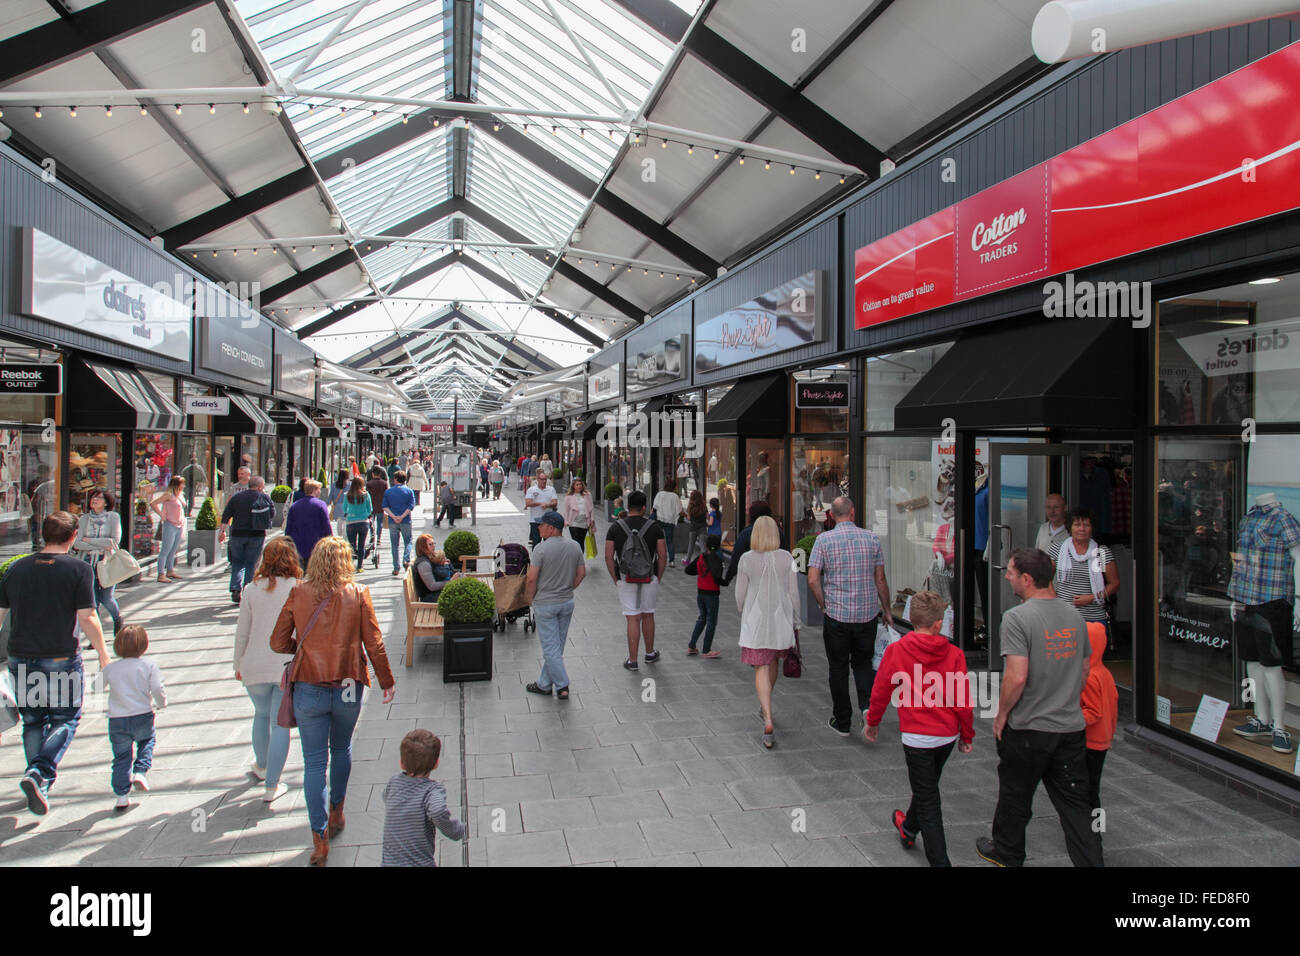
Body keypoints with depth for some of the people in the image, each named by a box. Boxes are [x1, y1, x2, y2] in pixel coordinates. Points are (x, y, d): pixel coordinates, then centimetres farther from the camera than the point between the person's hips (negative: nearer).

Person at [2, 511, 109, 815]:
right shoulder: (78, 569, -10)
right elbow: (87, 618, -12)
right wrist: (103, 653, -1)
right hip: (60, 659, -4)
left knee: (32, 721, 17)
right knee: (65, 719, 9)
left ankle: (40, 788, 21)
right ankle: (40, 773, -11)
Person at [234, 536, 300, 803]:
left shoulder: (252, 589, -2)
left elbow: (242, 632, 3)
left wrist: (238, 665, 16)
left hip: (255, 667, 2)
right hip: (289, 667, -2)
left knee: (261, 714, 25)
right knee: (280, 724, 6)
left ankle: (261, 766, 45)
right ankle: (272, 786, 8)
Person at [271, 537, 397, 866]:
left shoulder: (298, 595, -6)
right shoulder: (358, 594, -8)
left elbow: (278, 643, -2)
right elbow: (374, 644, -6)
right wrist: (387, 681, 5)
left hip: (308, 690, -1)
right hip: (347, 688, 1)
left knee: (314, 762, 6)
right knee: (341, 749, 24)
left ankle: (319, 839, 7)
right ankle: (336, 812, 39)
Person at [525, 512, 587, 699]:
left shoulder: (541, 548, -18)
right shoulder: (575, 546, 0)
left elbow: (532, 579, -18)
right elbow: (581, 574, 6)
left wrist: (530, 599, -2)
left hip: (545, 604, -6)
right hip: (567, 602, 6)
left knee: (550, 647, 2)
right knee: (557, 646, 15)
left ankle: (562, 686, 2)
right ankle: (544, 684, 26)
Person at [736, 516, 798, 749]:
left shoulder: (747, 560, -10)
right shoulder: (786, 558, -6)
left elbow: (740, 594, -4)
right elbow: (793, 591, -2)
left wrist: (744, 614, 15)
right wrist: (795, 621, 8)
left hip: (755, 620, -2)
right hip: (781, 619, 3)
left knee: (761, 669, -1)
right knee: (774, 661, 23)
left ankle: (768, 721, -14)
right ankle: (765, 706, 42)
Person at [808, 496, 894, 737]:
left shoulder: (824, 539, -6)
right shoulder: (871, 538, 1)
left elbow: (813, 580, -10)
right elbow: (880, 579, 3)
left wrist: (824, 605, 4)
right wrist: (886, 610, 14)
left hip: (837, 614, -2)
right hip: (867, 613, 2)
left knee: (838, 668, 11)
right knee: (863, 662, 19)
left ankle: (842, 722, 19)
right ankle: (868, 704, -3)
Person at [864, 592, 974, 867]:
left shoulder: (895, 651, -11)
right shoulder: (954, 654, -8)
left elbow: (880, 692, -3)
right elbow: (963, 700, -4)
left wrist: (872, 723, 13)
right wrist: (967, 735, 11)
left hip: (917, 736, -4)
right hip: (948, 735, 4)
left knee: (928, 800, 6)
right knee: (928, 786, 26)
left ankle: (940, 861, 4)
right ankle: (909, 828, 49)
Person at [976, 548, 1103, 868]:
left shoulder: (1017, 617, -18)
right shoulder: (1074, 614, 3)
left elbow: (1017, 676, -24)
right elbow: (1084, 671, 12)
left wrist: (1002, 714, -10)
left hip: (1029, 729, -5)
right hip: (1072, 726, 5)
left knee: (1015, 797, 15)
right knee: (1075, 803, 12)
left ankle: (1007, 855, 32)